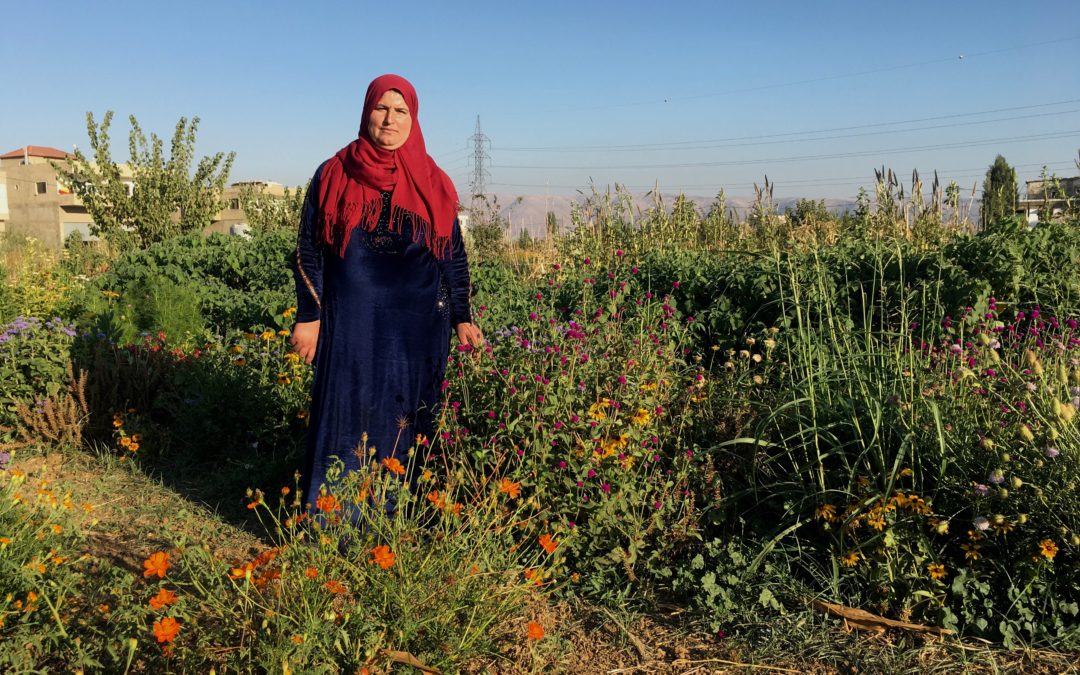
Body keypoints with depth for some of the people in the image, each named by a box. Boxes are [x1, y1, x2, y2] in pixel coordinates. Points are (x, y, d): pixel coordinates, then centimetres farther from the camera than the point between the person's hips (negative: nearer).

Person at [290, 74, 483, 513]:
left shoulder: (433, 185, 6)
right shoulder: (334, 175, 3)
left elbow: (453, 255, 9)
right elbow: (309, 251, 3)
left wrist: (463, 318, 5)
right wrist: (307, 317, -2)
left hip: (417, 328, 1)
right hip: (351, 324, -1)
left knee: (407, 422, 6)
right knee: (346, 416, 1)